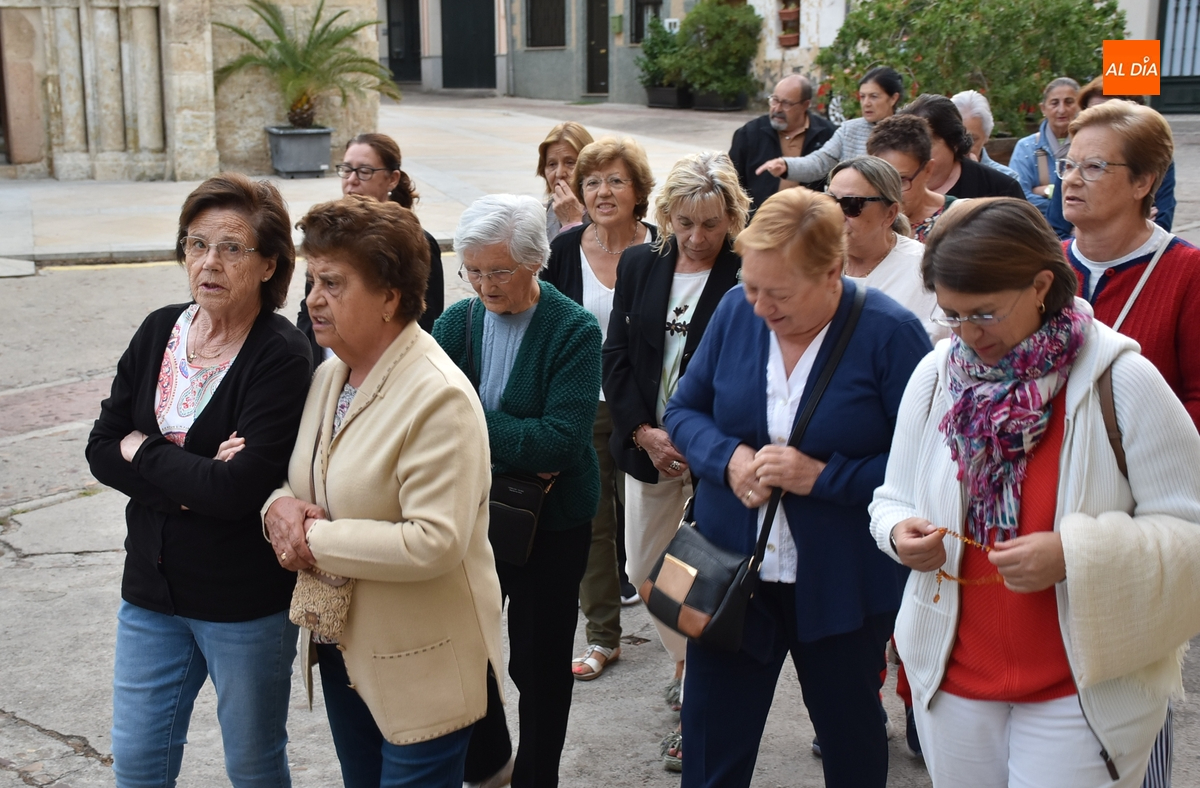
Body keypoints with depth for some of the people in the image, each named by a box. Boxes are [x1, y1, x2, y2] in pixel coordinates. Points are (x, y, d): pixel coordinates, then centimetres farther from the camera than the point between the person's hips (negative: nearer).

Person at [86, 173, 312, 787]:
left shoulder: (281, 356, -18)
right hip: (153, 589, 5)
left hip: (245, 601, -5)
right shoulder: (159, 332, 1)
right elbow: (101, 449, -3)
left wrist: (143, 452, -14)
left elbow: (240, 489, -26)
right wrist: (194, 477, -18)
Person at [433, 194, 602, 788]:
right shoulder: (456, 322, -2)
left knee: (538, 661, 11)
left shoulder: (574, 331, -15)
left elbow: (562, 440, -24)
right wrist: (513, 448, -23)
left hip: (551, 522, -4)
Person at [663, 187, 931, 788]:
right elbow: (683, 410, 6)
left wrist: (822, 477, -23)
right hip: (730, 573, 3)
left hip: (842, 585, -3)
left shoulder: (890, 333, -15)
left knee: (851, 739, 21)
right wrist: (727, 457, -14)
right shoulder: (736, 312, -4)